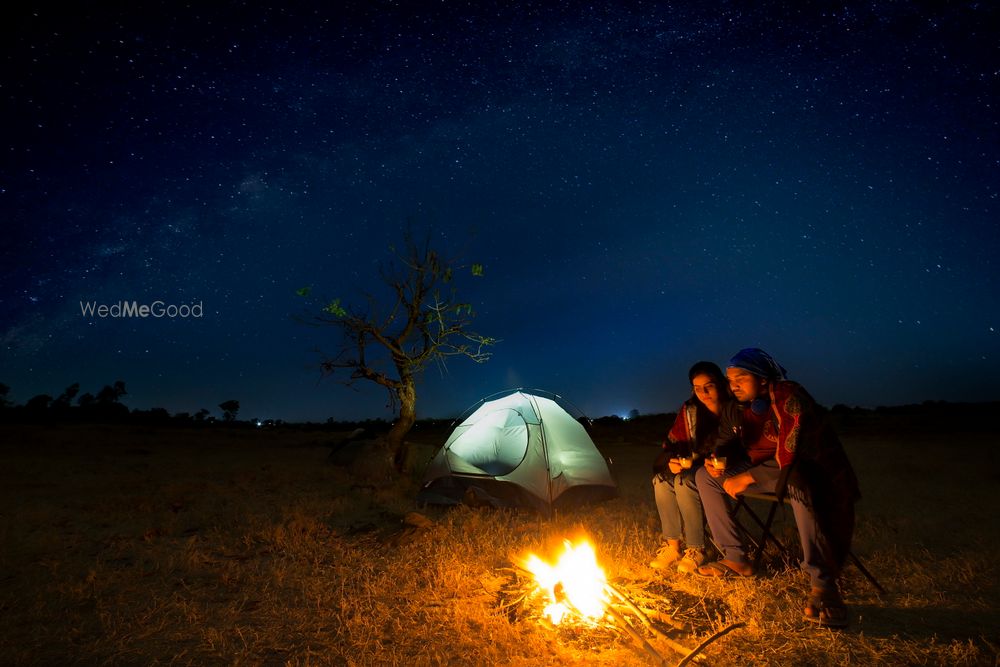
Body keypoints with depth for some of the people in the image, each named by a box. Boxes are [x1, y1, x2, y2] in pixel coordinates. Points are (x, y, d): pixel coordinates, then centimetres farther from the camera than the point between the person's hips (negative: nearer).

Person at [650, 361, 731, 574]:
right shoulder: (689, 410, -1)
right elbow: (672, 442, 3)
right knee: (662, 480, -21)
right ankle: (672, 544, -9)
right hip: (693, 466, 5)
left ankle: (696, 549, -13)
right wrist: (671, 461, -17)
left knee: (685, 482, -30)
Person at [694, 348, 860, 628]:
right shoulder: (734, 409, -1)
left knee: (798, 479, -41)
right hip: (762, 469, 7)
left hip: (802, 469, -7)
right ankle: (735, 558, 4)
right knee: (705, 476, -2)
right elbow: (724, 443, 12)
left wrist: (749, 478, -26)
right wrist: (716, 460, -12)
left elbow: (794, 456, -27)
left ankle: (822, 583, -29)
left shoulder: (790, 397, -21)